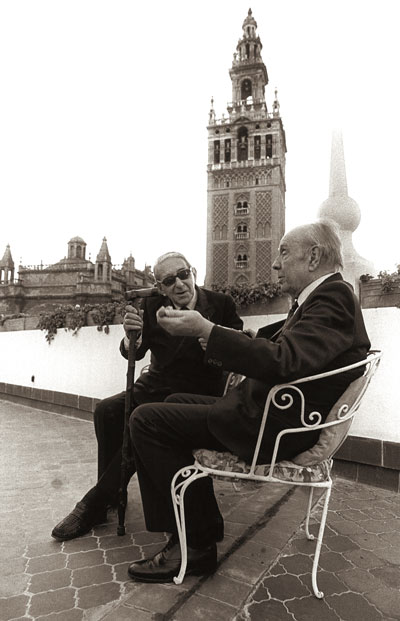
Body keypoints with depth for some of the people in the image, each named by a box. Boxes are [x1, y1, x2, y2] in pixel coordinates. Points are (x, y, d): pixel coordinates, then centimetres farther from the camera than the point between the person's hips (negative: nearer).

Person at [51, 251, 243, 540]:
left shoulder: (221, 304, -3)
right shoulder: (153, 306, 4)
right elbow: (133, 353, -3)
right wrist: (131, 336, -28)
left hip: (196, 396, -4)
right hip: (154, 389, 4)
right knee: (107, 410, -21)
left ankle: (96, 503, -9)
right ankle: (112, 491, 1)